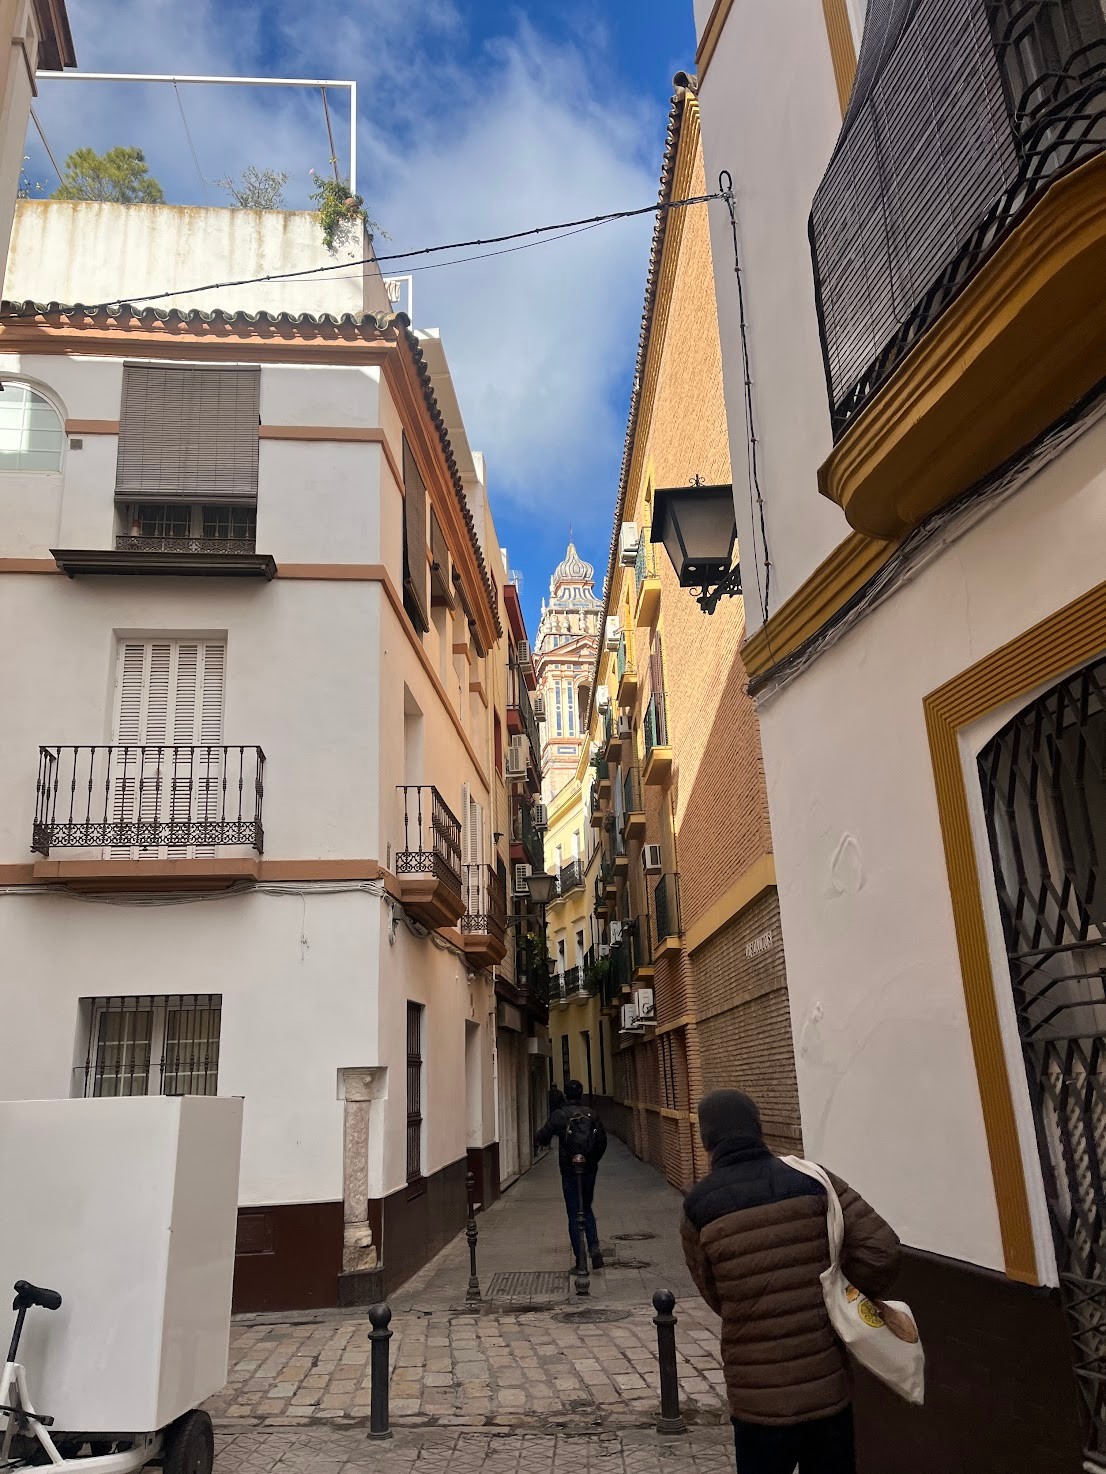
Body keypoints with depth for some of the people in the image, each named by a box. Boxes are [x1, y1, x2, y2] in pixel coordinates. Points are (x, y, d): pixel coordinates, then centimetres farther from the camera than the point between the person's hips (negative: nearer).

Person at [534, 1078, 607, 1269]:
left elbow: (542, 1138, -6)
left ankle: (579, 1259, 6)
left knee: (574, 1214, 6)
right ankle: (594, 1246, 1)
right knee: (587, 1210, 20)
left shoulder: (559, 1116, -10)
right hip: (589, 1171, 3)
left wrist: (540, 1138, 17)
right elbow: (602, 1141, 6)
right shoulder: (592, 1115, 1)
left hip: (569, 1171, -3)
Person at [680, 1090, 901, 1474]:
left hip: (759, 1396, -1)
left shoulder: (699, 1209, -6)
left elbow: (716, 1299, 3)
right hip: (829, 1386, 2)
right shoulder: (812, 1181, -6)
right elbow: (881, 1249, -9)